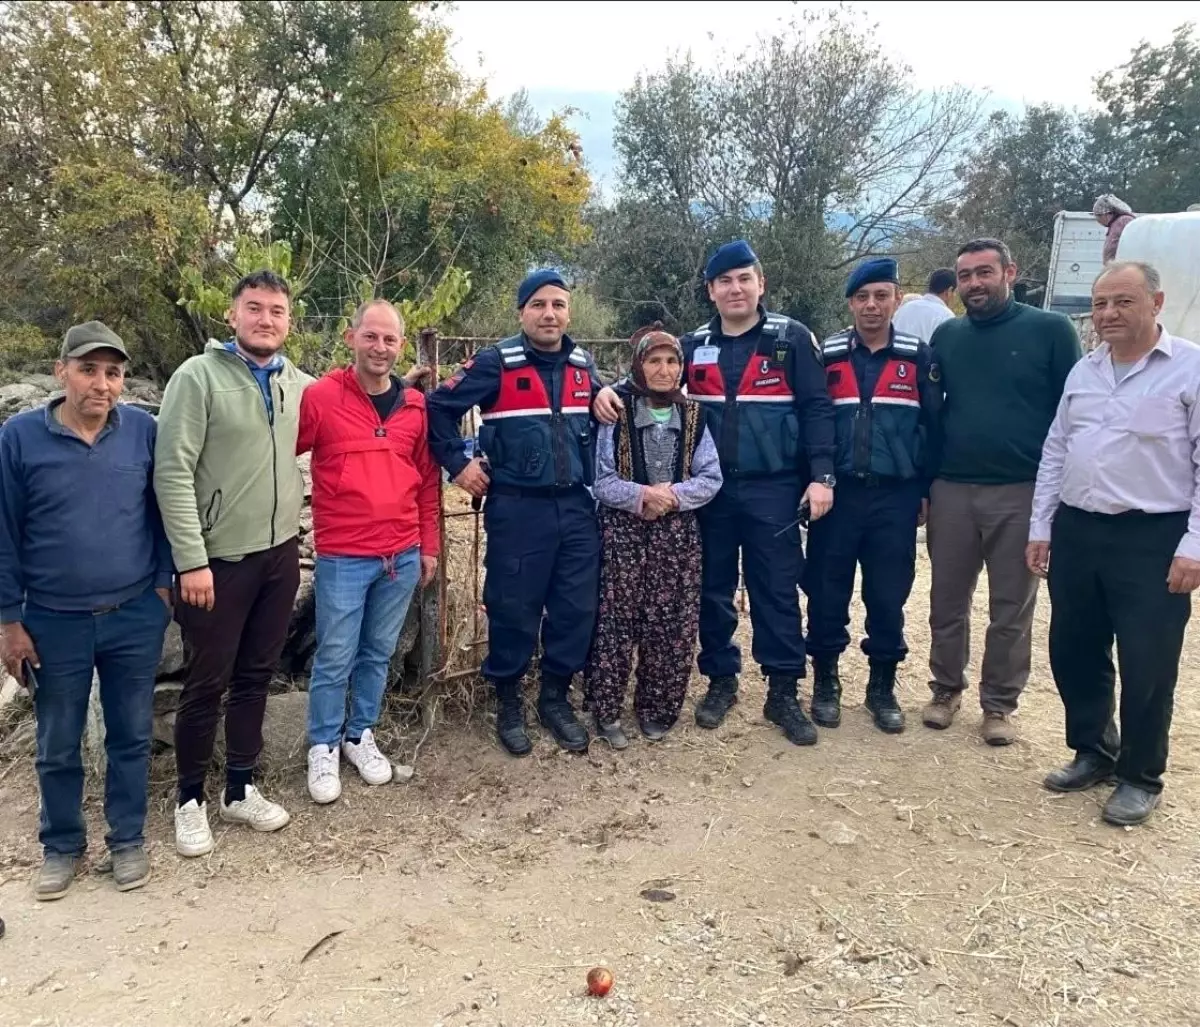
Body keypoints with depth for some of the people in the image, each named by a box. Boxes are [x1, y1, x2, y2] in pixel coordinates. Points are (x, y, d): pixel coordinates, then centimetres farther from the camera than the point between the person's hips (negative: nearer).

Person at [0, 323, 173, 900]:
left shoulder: (144, 431, -5)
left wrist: (162, 584, 2)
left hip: (135, 618, 1)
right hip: (54, 622, 0)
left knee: (131, 735, 12)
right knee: (58, 745, 14)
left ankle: (128, 839, 31)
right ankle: (62, 845, 34)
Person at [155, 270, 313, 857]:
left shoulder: (301, 385, 5)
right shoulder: (198, 376, -10)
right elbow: (172, 473, -15)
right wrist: (191, 561, -18)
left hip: (280, 556, 5)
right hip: (219, 559, -5)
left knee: (256, 677, 15)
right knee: (207, 683, 7)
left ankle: (240, 790, 31)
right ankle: (190, 799, 26)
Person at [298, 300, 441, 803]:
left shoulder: (415, 405, 6)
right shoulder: (320, 396, -8)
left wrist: (429, 546, 12)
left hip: (403, 556, 4)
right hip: (342, 557, -4)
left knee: (378, 653, 16)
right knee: (334, 659, 5)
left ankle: (360, 735, 33)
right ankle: (324, 747, 24)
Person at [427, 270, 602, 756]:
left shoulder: (583, 365, 9)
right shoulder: (495, 363, -7)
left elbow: (599, 414, 26)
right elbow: (439, 407, -4)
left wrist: (593, 472, 13)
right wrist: (459, 463, -6)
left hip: (576, 507, 5)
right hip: (517, 509, -4)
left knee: (576, 608, 7)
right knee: (513, 610, 3)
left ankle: (556, 697, 26)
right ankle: (508, 703, 22)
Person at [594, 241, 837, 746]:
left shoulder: (791, 339, -1)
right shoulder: (693, 346, 8)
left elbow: (816, 409, -5)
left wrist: (820, 475, -12)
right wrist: (607, 390, -10)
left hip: (773, 489, -3)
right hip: (711, 490, 3)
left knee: (776, 590, 3)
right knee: (713, 589, 11)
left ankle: (783, 692, 14)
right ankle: (721, 681, 26)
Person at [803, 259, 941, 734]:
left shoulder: (918, 357, 4)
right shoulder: (826, 355, 3)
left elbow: (932, 426, 5)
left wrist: (926, 490, 3)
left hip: (896, 496, 0)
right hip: (838, 493, 0)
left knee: (888, 596, 7)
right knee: (827, 591, 4)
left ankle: (882, 686, 23)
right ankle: (825, 681, 21)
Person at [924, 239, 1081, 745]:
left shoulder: (1050, 330, -1)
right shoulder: (946, 336, 8)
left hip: (1022, 493, -2)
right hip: (951, 490, 3)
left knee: (1011, 608, 8)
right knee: (947, 601, 10)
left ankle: (999, 704, 22)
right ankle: (946, 689, 27)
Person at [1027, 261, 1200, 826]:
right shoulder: (1083, 370, 11)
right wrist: (1040, 526, 11)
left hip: (1153, 538, -5)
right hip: (1075, 531, 6)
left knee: (1147, 665, 3)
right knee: (1073, 652, 13)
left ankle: (1140, 777, 22)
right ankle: (1094, 751, 34)